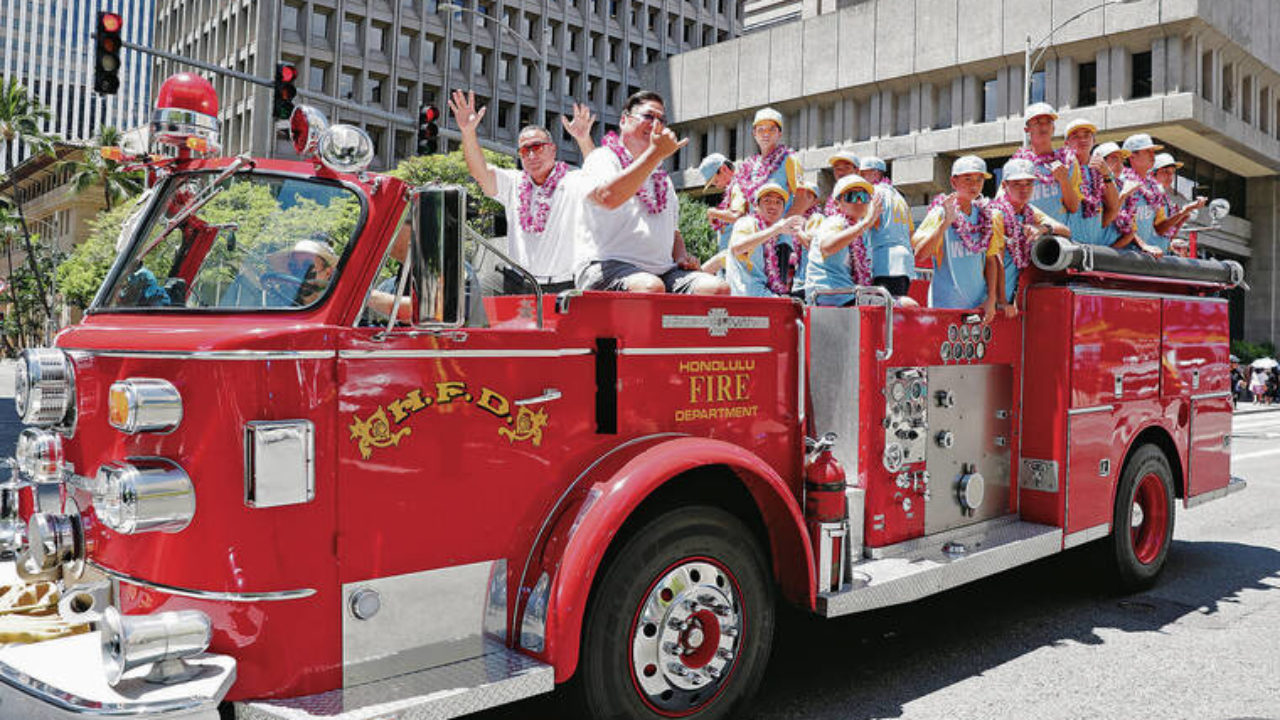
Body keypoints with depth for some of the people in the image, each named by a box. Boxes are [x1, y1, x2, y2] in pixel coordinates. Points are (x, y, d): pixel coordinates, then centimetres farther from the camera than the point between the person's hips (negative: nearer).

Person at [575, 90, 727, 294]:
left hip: (662, 270, 7)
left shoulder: (661, 177, 28)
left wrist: (681, 255, 11)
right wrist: (656, 153, -15)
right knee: (651, 287, -39)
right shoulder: (602, 158, 5)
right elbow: (608, 197, -19)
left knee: (717, 288, -19)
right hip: (606, 266, -7)